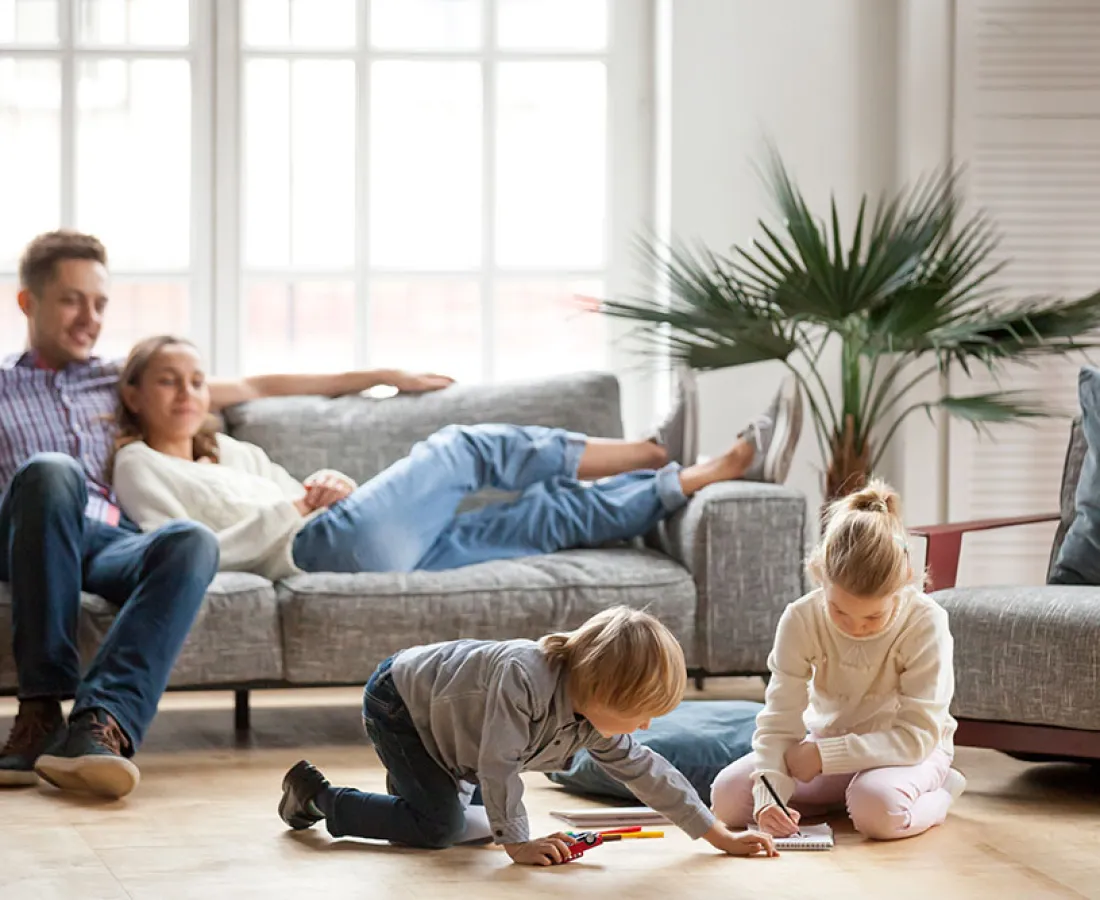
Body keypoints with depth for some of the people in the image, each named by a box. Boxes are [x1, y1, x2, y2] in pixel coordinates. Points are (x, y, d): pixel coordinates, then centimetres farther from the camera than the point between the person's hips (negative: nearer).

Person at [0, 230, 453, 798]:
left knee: (192, 542, -34)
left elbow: (250, 388, 33)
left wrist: (375, 378, 32)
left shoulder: (118, 380, 32)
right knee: (52, 470, -38)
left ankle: (101, 720, -53)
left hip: (113, 544, 3)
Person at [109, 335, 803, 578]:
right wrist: (290, 510, -5)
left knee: (551, 515, -3)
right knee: (466, 448, -11)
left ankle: (722, 470, -7)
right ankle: (658, 454, -5)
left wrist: (334, 485, 6)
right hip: (319, 549, -8)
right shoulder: (140, 467, 9)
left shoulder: (232, 452, 33)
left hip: (376, 550, 8)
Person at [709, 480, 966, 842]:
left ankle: (937, 794, -4)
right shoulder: (801, 620, -18)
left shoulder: (926, 623, -25)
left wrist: (824, 755, -31)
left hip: (907, 751, -4)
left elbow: (917, 734, -27)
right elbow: (778, 723, -19)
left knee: (879, 808, -39)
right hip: (826, 743, 4)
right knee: (727, 795, -17)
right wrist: (770, 794, -38)